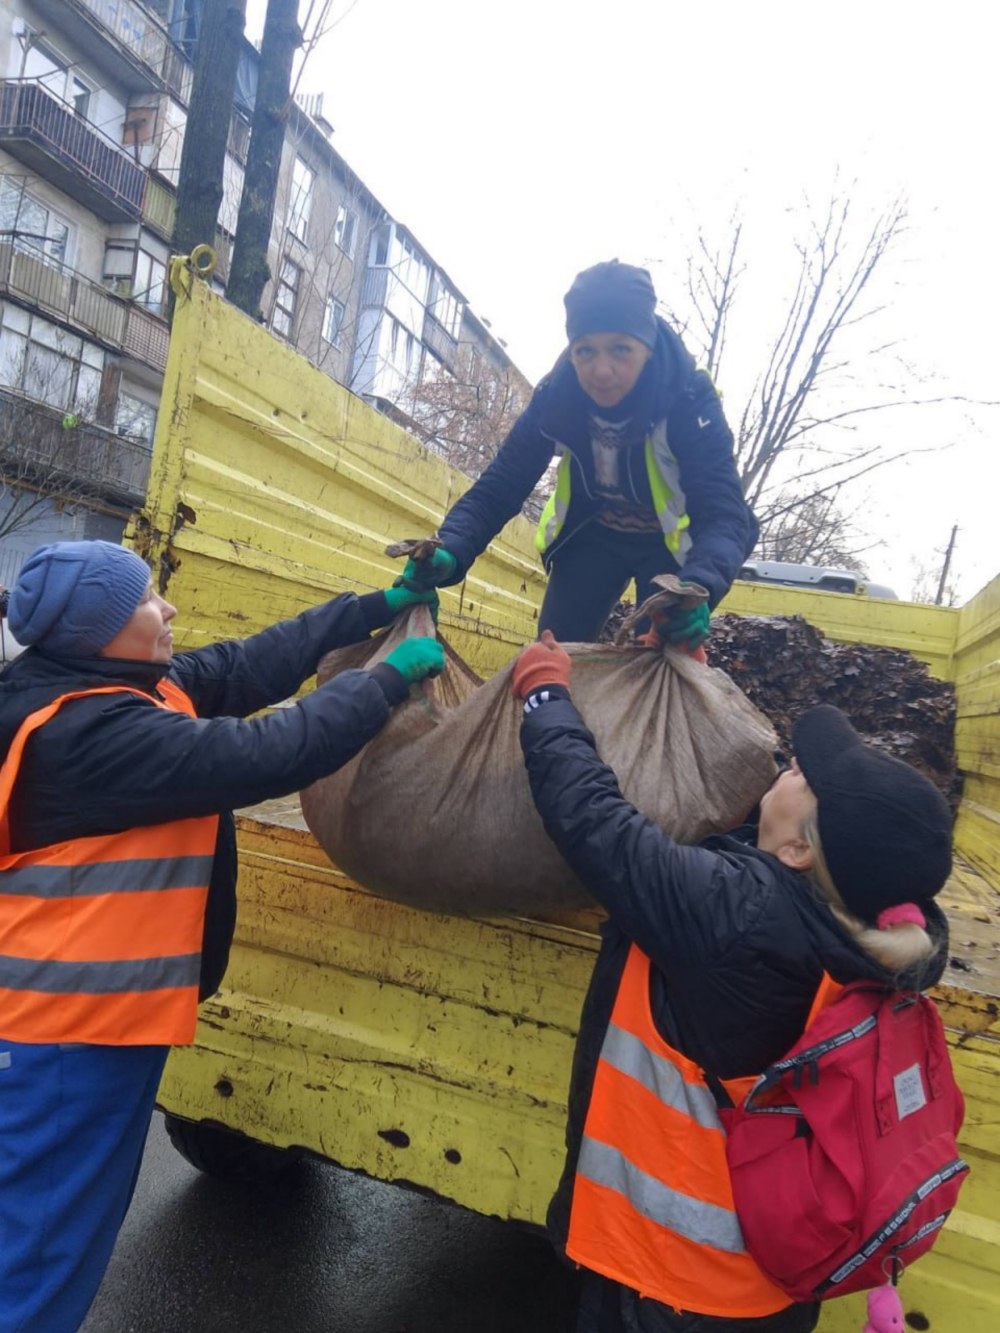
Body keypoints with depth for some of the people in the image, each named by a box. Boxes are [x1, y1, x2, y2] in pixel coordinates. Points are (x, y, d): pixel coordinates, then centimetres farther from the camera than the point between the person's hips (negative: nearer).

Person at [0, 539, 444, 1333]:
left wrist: (377, 608, 4)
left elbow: (251, 668, 3)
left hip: (90, 1009, 10)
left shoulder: (124, 686, 3)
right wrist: (390, 677, -19)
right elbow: (269, 754, -31)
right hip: (75, 1028, -10)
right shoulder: (91, 730, -28)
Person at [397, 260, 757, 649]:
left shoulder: (690, 399, -30)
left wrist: (699, 586, -62)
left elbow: (724, 510, -39)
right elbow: (499, 487, -23)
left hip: (668, 542, -2)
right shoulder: (556, 396, -23)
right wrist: (450, 551, -44)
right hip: (591, 536, 2)